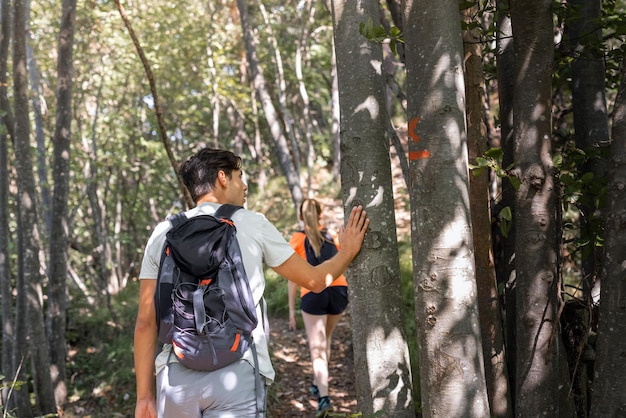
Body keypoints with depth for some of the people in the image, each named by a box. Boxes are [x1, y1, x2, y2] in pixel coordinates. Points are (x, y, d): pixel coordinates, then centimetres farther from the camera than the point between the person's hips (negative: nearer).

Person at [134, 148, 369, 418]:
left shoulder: (163, 233, 10)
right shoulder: (253, 224, 4)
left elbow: (146, 321, 7)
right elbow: (315, 280, 13)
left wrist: (144, 395, 12)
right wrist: (347, 252, 32)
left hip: (175, 374, 3)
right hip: (237, 373, -3)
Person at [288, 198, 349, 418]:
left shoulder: (297, 239, 8)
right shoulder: (331, 235, 17)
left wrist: (291, 309, 7)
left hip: (313, 293, -3)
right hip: (339, 290, 3)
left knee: (317, 348, 0)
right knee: (325, 340, 24)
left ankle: (324, 397, -14)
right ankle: (317, 384, 35)